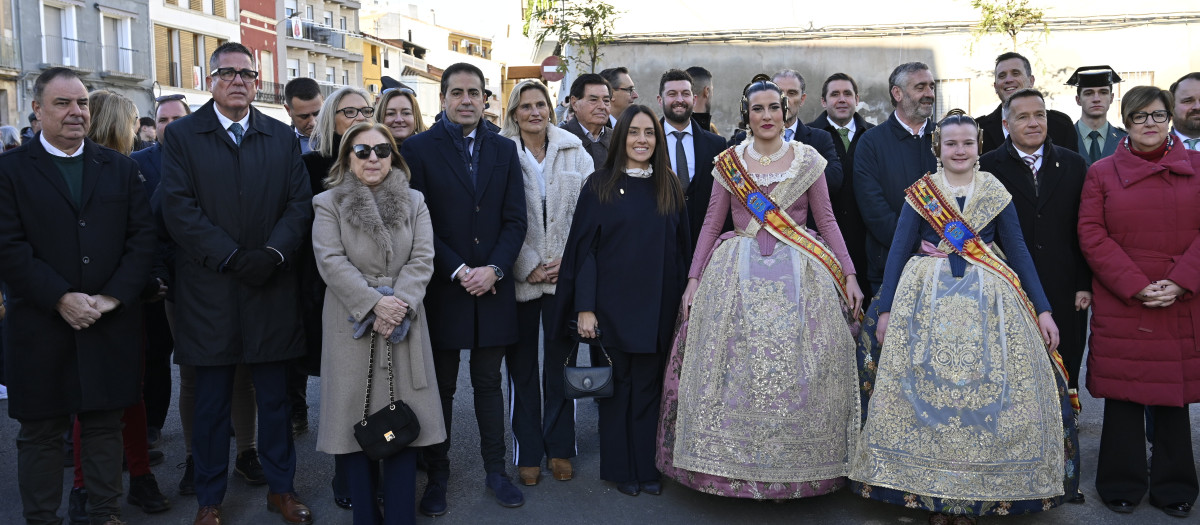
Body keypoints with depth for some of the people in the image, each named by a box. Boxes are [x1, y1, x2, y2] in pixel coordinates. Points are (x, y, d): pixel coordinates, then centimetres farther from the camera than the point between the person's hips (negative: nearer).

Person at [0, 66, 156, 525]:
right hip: (41, 327, -2)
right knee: (40, 433, 8)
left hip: (112, 324, 2)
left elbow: (142, 237, 2)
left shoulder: (120, 168, 9)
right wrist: (61, 298, -16)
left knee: (105, 426, 11)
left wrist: (112, 297, -10)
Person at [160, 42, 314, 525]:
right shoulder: (181, 136, 2)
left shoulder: (283, 138, 10)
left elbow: (300, 202, 3)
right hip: (209, 290, -2)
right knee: (211, 401, 8)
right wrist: (233, 258, -16)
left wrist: (273, 253, -13)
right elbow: (178, 208, -7)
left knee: (275, 396, 10)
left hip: (272, 288, 2)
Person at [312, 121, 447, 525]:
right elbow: (331, 261, -7)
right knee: (356, 423, 2)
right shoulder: (328, 204, 5)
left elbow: (422, 260, 2)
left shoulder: (414, 202, 11)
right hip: (353, 326, -1)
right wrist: (374, 304, -16)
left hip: (404, 326, 2)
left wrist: (399, 306, -13)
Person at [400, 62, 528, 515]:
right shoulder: (418, 149, -2)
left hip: (493, 287, 3)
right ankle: (437, 474, 22)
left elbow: (515, 220, 4)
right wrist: (458, 271, -14)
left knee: (489, 384, 12)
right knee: (441, 388, 9)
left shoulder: (504, 150, 9)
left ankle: (495, 470, 23)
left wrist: (494, 269, -10)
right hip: (442, 289, -2)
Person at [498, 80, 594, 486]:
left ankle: (560, 448, 22)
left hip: (564, 274, 1)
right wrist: (528, 267, -9)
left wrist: (568, 259, -7)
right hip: (520, 276, -1)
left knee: (560, 361, 8)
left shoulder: (574, 152, 5)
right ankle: (528, 453, 19)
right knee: (522, 365, 7)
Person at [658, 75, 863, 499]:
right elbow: (711, 224, 7)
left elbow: (827, 221, 6)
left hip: (799, 275, 0)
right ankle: (732, 461, 13)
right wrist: (694, 280, 1)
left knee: (797, 369, -1)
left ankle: (798, 462, 13)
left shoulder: (808, 160, 6)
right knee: (735, 368, 0)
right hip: (738, 276, 1)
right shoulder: (729, 162, 7)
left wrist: (849, 274, -1)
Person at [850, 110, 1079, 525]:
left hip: (988, 303, 1)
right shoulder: (919, 194, 5)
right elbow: (898, 252, 3)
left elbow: (1018, 253, 8)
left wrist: (1042, 309, 2)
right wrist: (886, 309, -3)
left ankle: (979, 491, 11)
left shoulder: (997, 194, 8)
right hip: (929, 302, -1)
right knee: (928, 391, -2)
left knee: (987, 392, -2)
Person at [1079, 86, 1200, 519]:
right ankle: (1123, 485, 17)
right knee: (1122, 392, 4)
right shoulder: (1102, 173, 4)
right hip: (1120, 305, -1)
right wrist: (1136, 286, -11)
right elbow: (1092, 237, -3)